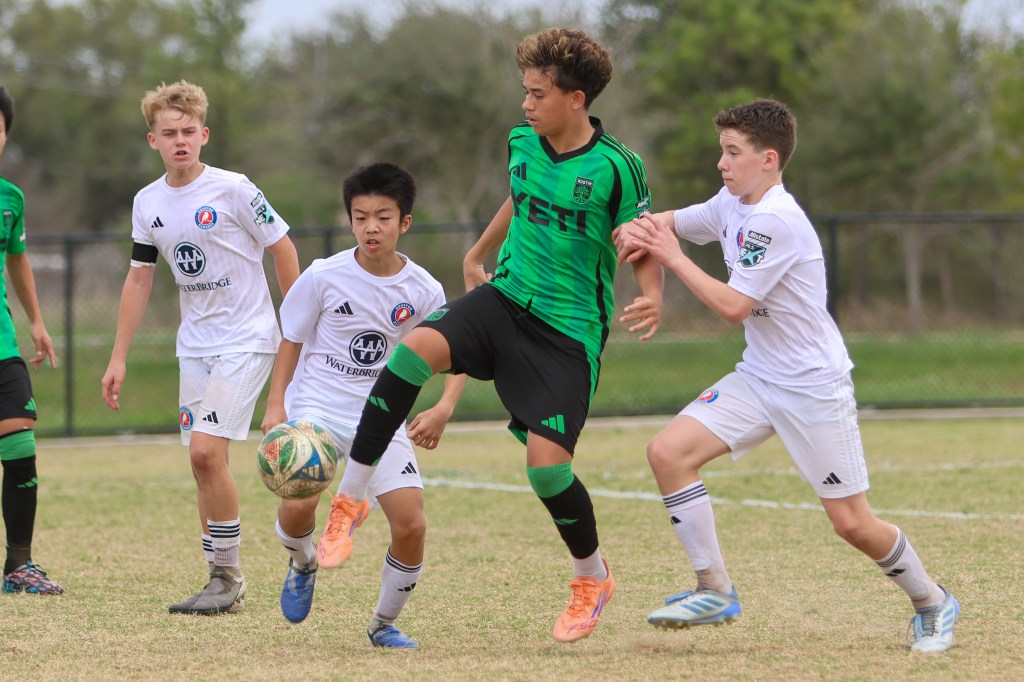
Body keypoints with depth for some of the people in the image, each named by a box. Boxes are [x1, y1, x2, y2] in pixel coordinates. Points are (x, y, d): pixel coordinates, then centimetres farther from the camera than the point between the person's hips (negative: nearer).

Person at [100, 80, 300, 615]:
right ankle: (223, 583, 13)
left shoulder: (233, 190, -12)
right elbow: (139, 277, 14)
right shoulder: (148, 203, 5)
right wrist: (119, 358, 12)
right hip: (194, 345, 6)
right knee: (203, 461, 5)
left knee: (206, 450, -17)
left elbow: (282, 248, -5)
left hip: (247, 339, -6)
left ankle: (227, 576, -7)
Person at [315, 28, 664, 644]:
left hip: (569, 330, -5)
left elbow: (644, 247, -7)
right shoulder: (523, 144, 5)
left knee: (546, 461, -14)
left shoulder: (616, 168, -13)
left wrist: (653, 298, -28)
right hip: (506, 299, 5)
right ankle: (350, 500, -19)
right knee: (417, 347, -25)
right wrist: (477, 255, 40)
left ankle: (593, 578, 15)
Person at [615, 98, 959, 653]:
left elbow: (733, 306, -24)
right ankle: (715, 592, -1)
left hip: (815, 386, -8)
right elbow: (669, 223, 19)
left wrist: (672, 257, -17)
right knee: (668, 452, -9)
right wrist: (638, 233, -4)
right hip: (758, 378, 8)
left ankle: (932, 603, 22)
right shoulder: (732, 203, 5)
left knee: (851, 523, -4)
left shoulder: (775, 221, -23)